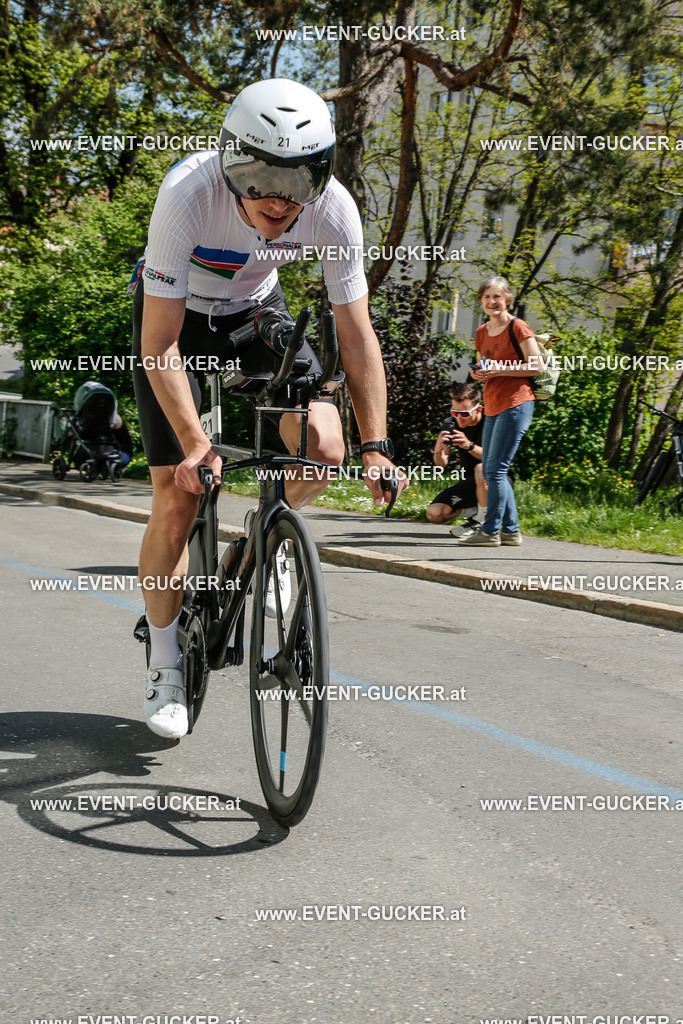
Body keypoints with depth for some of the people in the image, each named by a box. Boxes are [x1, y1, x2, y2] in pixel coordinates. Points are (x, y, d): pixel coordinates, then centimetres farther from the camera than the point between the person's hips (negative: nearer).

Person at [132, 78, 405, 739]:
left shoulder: (333, 210, -28)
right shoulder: (189, 194, -36)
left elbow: (356, 334, -19)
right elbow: (160, 344, -32)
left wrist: (374, 446, -25)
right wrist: (195, 443, -39)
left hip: (256, 312, 3)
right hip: (176, 319, -2)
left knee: (324, 446, -21)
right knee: (178, 495, -8)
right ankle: (164, 664, 12)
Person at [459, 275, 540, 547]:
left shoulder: (518, 327, -6)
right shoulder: (482, 332, 15)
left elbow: (536, 367, -11)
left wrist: (500, 369, -17)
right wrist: (478, 373, 2)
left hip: (515, 405, -8)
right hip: (492, 407, 8)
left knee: (496, 469, -10)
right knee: (489, 470, 8)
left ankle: (490, 531, -5)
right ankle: (511, 530, 14)